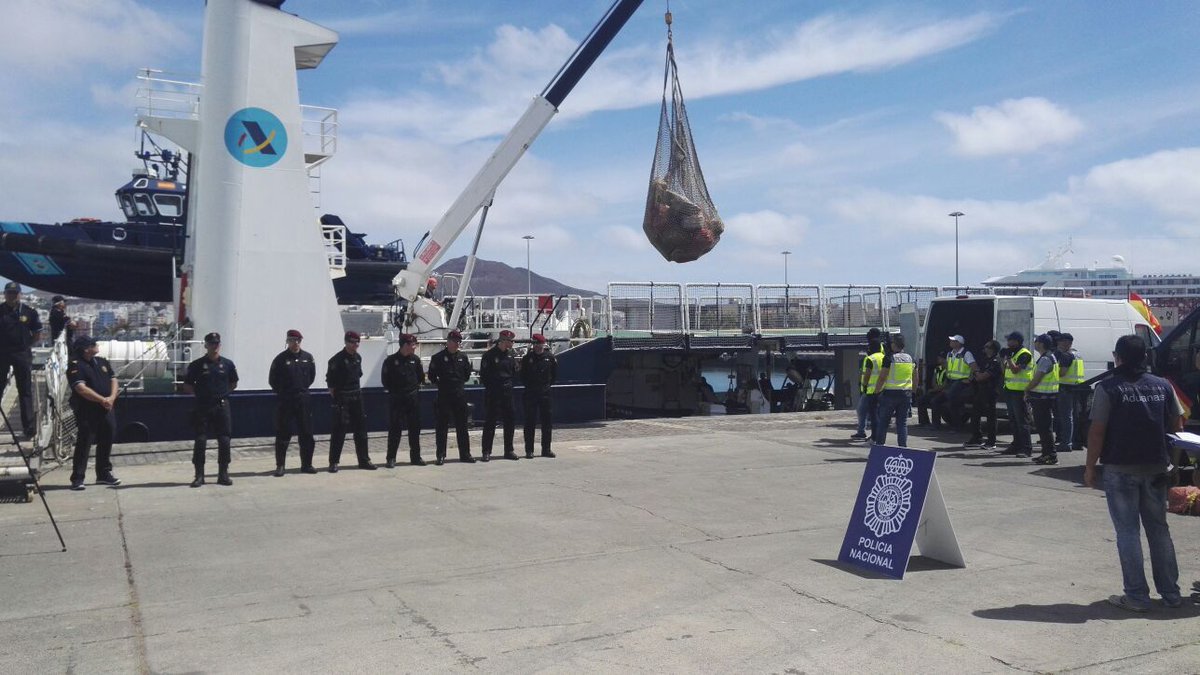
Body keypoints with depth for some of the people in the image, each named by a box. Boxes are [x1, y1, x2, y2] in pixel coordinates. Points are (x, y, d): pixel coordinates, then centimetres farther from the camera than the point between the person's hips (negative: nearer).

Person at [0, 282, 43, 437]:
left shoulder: (29, 312, -2)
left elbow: (37, 333, 7)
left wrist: (25, 344, 3)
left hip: (22, 354, -1)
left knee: (25, 391, 4)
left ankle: (28, 426, 8)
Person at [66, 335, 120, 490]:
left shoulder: (102, 362, 15)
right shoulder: (75, 366, -9)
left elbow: (113, 380, 12)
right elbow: (81, 389, -19)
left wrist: (112, 397, -7)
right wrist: (102, 400, -20)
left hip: (106, 410, 7)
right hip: (86, 412, -7)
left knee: (106, 442, 12)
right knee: (84, 444, -6)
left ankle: (104, 474, 25)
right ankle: (77, 478, -2)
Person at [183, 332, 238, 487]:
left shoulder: (227, 364, 6)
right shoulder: (197, 365, 0)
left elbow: (233, 384, 17)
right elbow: (187, 386, 7)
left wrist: (222, 392, 5)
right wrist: (200, 392, -2)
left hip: (222, 406, 2)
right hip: (202, 407, -2)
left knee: (224, 441, 2)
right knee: (200, 441, -2)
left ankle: (223, 474, 11)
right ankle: (199, 476, 6)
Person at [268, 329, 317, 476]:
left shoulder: (308, 358, 5)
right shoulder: (280, 359, -5)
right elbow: (272, 380, 2)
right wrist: (282, 392, 6)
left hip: (303, 399, 3)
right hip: (284, 400, -3)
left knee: (306, 433, 6)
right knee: (283, 434, 0)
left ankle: (306, 464, 15)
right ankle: (280, 466, 7)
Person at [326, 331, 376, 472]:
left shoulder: (358, 358, 9)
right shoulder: (337, 360, -12)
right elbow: (330, 381, -9)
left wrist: (358, 392, 15)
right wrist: (335, 397, -8)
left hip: (357, 398, 7)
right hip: (342, 399, -7)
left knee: (361, 429, 9)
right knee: (339, 431, -3)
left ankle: (364, 460, 16)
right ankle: (333, 462, 5)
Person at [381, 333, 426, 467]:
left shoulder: (415, 359, 5)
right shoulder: (391, 361, -6)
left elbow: (421, 377, 13)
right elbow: (386, 380, 0)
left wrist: (415, 387, 5)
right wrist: (393, 390, 0)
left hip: (413, 398, 4)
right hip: (396, 399, -4)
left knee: (415, 428, 8)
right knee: (395, 429, -2)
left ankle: (415, 457, 18)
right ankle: (391, 458, 5)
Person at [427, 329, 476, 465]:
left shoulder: (463, 357, 8)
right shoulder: (438, 357, -3)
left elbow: (467, 375, 17)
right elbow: (432, 376, 1)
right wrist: (440, 383, 0)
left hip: (460, 394, 3)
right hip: (444, 396, -3)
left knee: (462, 425, 8)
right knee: (442, 426, 0)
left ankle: (465, 454, 15)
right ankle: (441, 455, 6)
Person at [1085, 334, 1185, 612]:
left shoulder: (1108, 388, -11)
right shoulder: (1162, 386, 4)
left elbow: (1097, 431, -13)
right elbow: (1177, 424, 10)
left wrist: (1090, 466, -5)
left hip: (1120, 469, -5)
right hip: (1156, 468, 5)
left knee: (1128, 532, 2)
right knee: (1159, 529, 16)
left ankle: (1137, 596, 4)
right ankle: (1171, 593, 22)